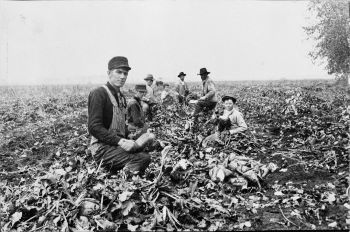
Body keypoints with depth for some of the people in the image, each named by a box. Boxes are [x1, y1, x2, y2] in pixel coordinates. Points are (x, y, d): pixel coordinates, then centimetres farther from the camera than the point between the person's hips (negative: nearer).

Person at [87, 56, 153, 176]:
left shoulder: (121, 97, 20)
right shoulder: (99, 93, -7)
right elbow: (94, 127, -16)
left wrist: (128, 142, 5)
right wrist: (120, 141, -23)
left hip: (118, 146, 8)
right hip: (102, 148, -8)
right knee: (144, 158, -25)